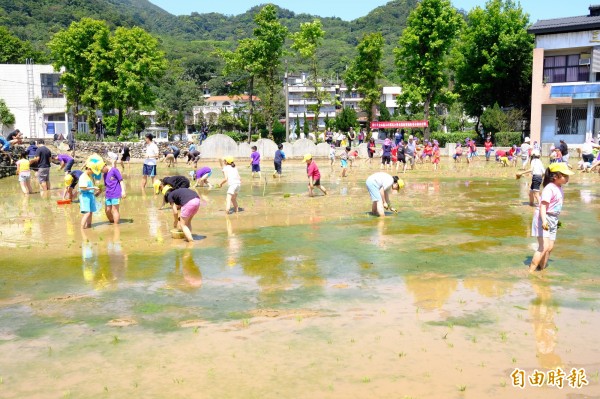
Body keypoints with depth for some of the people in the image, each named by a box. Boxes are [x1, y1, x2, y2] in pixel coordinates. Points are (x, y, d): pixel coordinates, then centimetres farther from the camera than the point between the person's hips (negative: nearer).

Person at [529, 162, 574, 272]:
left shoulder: (559, 188, 8)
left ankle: (541, 268, 25)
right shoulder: (549, 189, -21)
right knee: (544, 247, -16)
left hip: (553, 220, 9)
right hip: (544, 219, -9)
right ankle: (530, 271, -10)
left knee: (550, 247, 11)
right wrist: (544, 221, -43)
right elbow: (543, 206, -29)